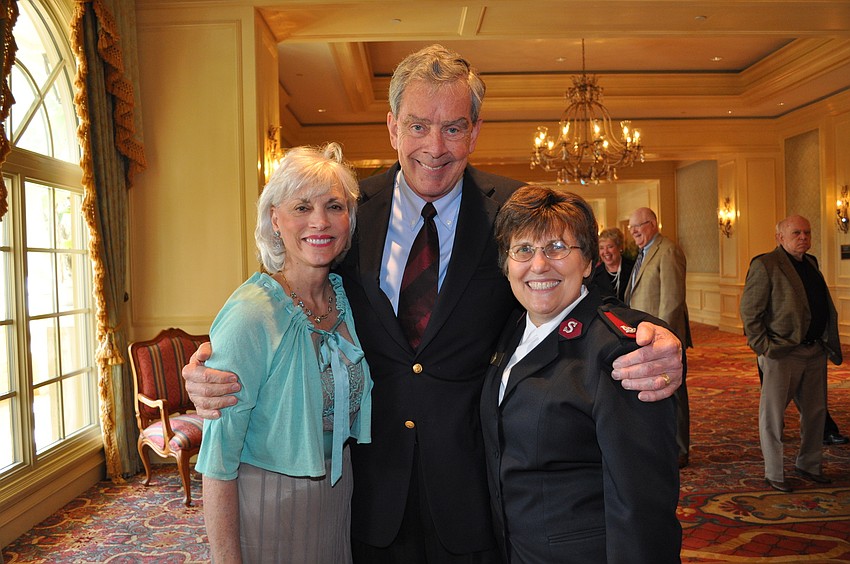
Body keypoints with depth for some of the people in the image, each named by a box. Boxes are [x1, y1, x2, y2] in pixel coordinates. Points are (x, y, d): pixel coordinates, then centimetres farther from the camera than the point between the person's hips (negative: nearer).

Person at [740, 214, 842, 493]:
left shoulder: (810, 263, 13)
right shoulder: (765, 265, -10)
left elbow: (824, 308, 21)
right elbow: (749, 311, -13)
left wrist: (829, 344, 13)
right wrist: (763, 347, -15)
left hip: (815, 352, 8)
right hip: (782, 354, -7)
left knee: (815, 412, 16)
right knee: (773, 415, 3)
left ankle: (809, 464, 32)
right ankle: (774, 473, 14)